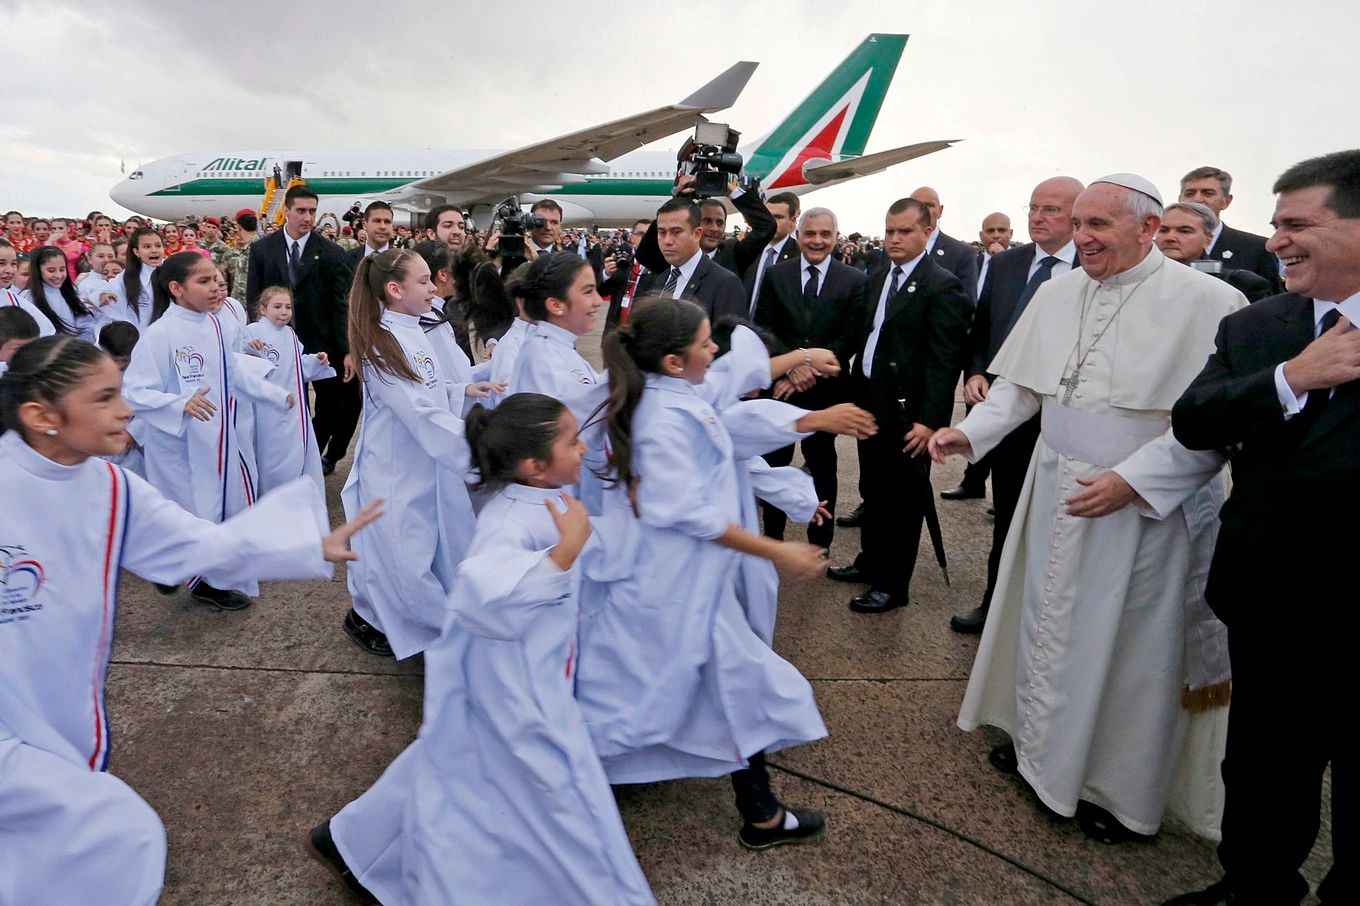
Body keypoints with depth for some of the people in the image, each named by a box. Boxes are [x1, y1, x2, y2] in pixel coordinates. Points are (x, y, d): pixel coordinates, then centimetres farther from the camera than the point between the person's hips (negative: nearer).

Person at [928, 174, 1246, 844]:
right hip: (1055, 492, 5)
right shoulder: (1056, 293, 3)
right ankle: (1041, 742, 41)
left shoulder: (1207, 303, -14)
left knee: (1127, 644, 9)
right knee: (1046, 619, 18)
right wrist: (970, 433, -6)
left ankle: (1120, 790, 31)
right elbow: (1021, 386, 9)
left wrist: (1130, 480, -23)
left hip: (1146, 506, -5)